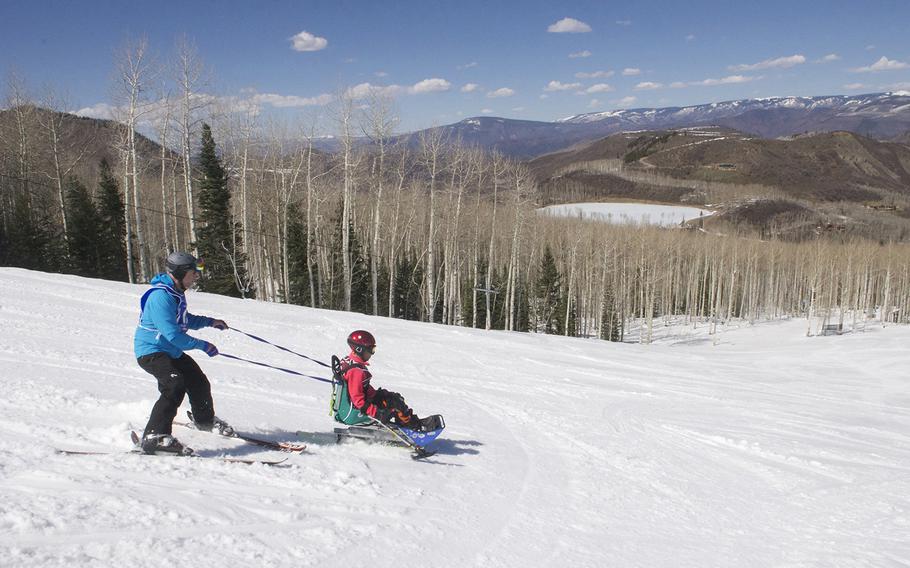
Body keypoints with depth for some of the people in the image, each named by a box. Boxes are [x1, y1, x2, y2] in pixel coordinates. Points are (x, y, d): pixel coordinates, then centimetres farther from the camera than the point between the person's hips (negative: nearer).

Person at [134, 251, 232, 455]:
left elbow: (185, 321, 26)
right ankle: (154, 437, -27)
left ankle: (205, 420, 42)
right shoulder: (160, 296, -25)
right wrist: (202, 345, -23)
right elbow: (172, 333, -29)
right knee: (175, 386, -28)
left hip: (172, 351, 10)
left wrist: (210, 322, 14)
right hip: (151, 352, -10)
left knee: (198, 382, 16)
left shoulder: (177, 293, 9)